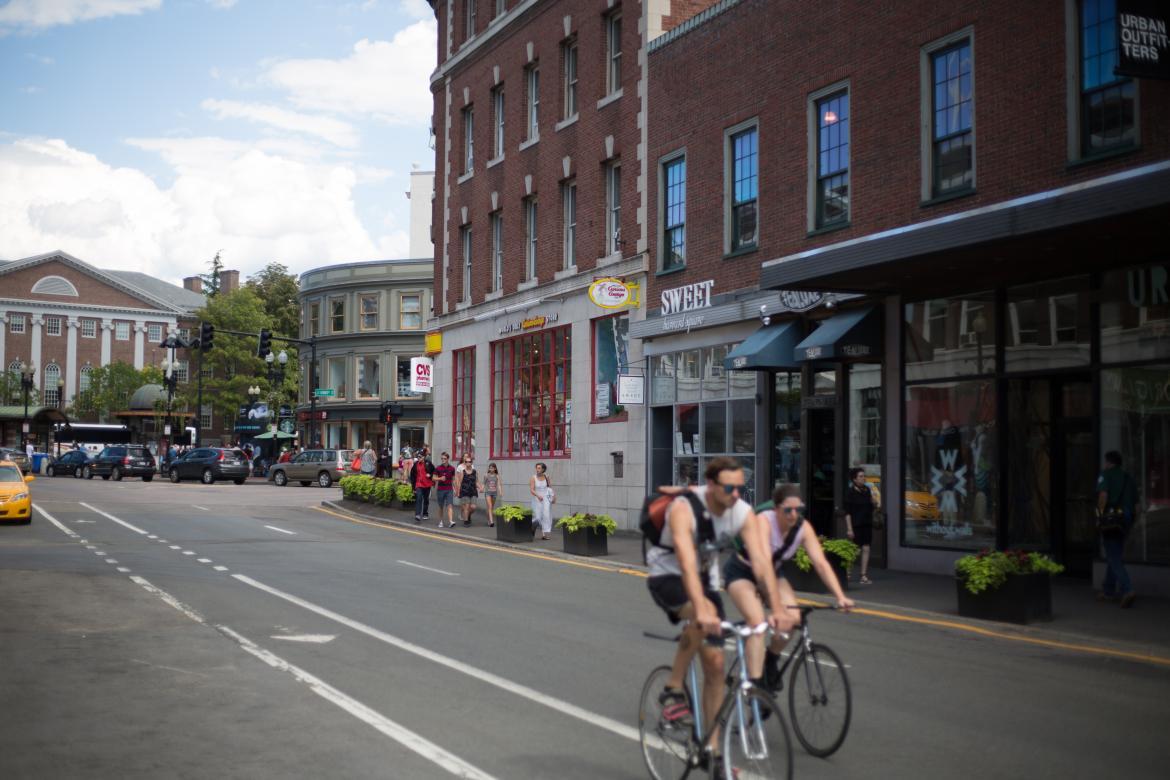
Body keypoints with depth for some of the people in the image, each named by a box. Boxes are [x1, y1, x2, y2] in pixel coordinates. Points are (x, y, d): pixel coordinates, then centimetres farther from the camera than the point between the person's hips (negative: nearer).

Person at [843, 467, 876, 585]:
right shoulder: (850, 492, -8)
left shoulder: (867, 490, 8)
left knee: (866, 549, 1)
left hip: (867, 524, 5)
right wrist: (849, 528, -15)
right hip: (856, 525, -5)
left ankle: (864, 576, 5)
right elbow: (847, 512, -11)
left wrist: (873, 500, 2)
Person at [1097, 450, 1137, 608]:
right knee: (1113, 556, 18)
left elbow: (1103, 494, -19)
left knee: (1114, 558, -7)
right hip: (1126, 519, 6)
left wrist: (1101, 515, -8)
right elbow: (1135, 501, 11)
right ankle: (1108, 591, 23)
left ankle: (1127, 590, -22)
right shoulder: (1128, 477, 16)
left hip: (1110, 519, -6)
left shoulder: (1105, 474, -3)